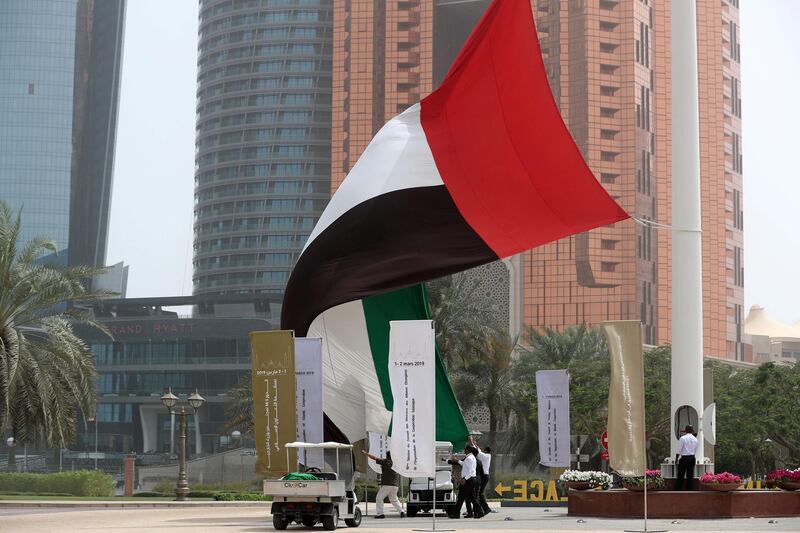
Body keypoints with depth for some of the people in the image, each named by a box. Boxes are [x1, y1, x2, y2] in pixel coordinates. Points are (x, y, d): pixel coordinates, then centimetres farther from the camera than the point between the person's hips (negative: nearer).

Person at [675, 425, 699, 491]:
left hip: (684, 458, -4)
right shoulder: (695, 439, 8)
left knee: (680, 475, -1)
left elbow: (679, 450, -8)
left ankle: (677, 491, -2)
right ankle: (689, 491, 6)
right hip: (692, 458, 4)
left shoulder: (682, 438, -7)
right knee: (690, 475, 6)